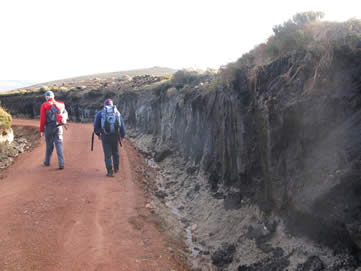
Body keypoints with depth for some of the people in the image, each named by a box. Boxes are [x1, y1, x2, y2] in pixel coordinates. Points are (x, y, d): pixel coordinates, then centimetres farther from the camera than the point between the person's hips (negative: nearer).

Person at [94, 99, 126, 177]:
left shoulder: (100, 113, 5)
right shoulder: (117, 113, 9)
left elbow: (96, 126, 0)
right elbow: (122, 126, 6)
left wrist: (98, 134, 19)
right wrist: (122, 136, 21)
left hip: (105, 136, -2)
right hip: (115, 136, 2)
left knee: (107, 155, 7)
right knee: (115, 152, 22)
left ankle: (110, 172, 2)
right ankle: (116, 168, 35)